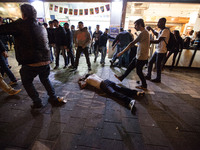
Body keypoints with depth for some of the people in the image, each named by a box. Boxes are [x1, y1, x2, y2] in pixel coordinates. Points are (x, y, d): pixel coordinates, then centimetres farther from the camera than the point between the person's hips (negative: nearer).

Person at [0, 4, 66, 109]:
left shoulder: (21, 24, -7)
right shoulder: (42, 27, 12)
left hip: (30, 64, -5)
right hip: (45, 62, 6)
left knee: (27, 82, 18)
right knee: (45, 79, 27)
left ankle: (37, 102, 19)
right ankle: (53, 97, 28)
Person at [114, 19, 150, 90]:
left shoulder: (143, 33, -19)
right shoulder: (144, 32, 13)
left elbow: (132, 43, -23)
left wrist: (122, 52, -22)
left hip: (141, 57, -9)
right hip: (138, 56, 10)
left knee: (139, 71, 4)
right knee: (130, 67, 16)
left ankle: (144, 85, 22)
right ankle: (121, 77, 31)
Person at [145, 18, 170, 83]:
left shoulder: (166, 30, -16)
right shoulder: (161, 31, 14)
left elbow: (158, 41, -25)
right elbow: (156, 34, 35)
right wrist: (151, 29, 21)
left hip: (161, 51, -9)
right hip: (157, 50, 9)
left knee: (158, 65, -1)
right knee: (150, 62, 11)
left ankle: (158, 79, 16)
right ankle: (148, 76, 23)